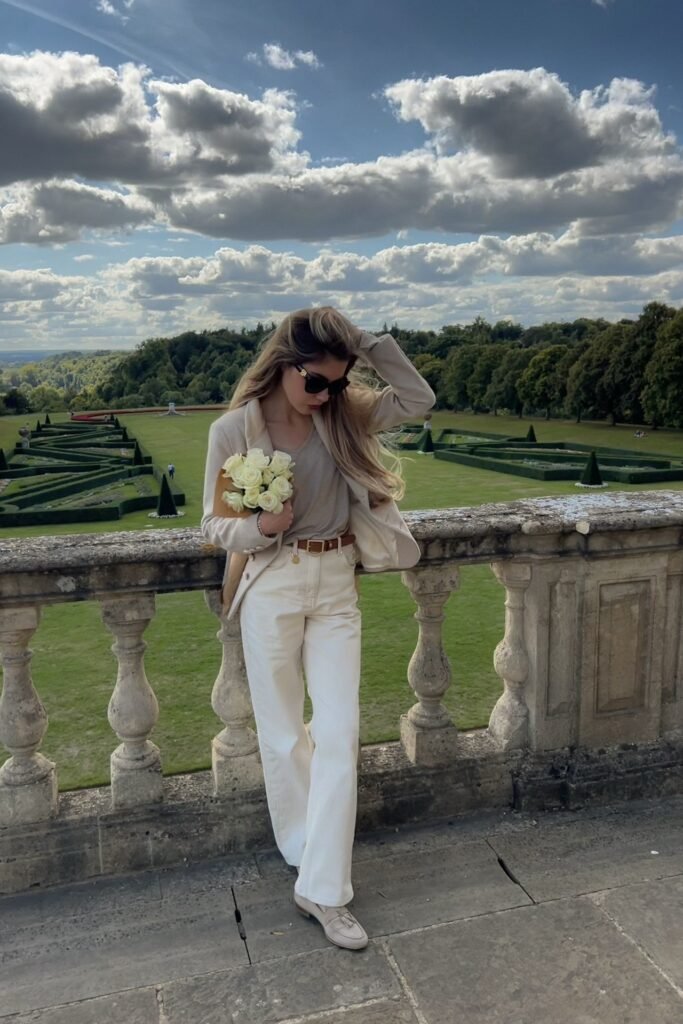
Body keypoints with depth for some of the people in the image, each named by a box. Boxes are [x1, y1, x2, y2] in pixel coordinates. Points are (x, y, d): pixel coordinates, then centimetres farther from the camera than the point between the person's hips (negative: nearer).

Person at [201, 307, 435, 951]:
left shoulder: (345, 414, 0)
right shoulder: (233, 429, -9)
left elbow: (418, 399, -1)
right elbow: (214, 526, -3)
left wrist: (369, 344, -10)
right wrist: (261, 526, -24)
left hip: (336, 587, 3)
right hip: (272, 589, -2)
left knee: (338, 735, -2)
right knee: (282, 736, 10)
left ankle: (322, 889, 9)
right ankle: (309, 860, 34)